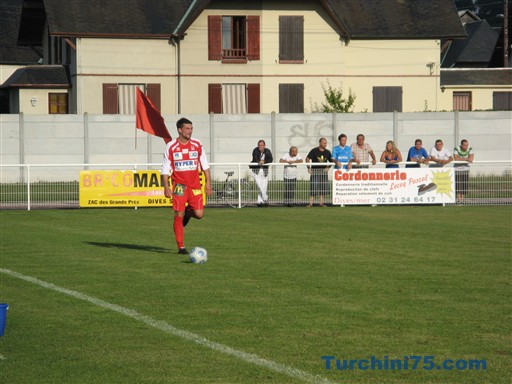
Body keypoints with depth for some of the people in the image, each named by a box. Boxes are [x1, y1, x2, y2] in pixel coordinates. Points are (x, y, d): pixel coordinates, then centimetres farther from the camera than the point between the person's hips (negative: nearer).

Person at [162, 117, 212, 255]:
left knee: (199, 214, -9)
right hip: (179, 185, -2)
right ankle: (181, 247, 1)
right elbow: (166, 169, 0)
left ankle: (187, 213, 29)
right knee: (178, 215, -6)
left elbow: (204, 164, 10)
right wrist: (166, 187, -8)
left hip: (195, 185, 2)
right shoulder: (171, 146, -3)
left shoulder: (197, 144, 4)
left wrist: (208, 182, 3)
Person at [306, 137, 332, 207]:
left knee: (323, 187, 3)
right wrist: (309, 168, -9)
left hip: (324, 171, 4)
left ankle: (321, 202, 11)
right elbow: (307, 158, -3)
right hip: (315, 171, -4)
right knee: (313, 187, -7)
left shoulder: (327, 152, 8)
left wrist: (328, 167, 0)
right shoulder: (314, 151, -3)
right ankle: (311, 203, -5)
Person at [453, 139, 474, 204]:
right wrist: (466, 159, -22)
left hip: (466, 169, 3)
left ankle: (462, 199, 6)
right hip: (457, 169, -3)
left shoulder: (470, 149, -4)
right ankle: (459, 199, -6)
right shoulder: (456, 149, -14)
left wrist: (461, 159, -21)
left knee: (465, 185, -1)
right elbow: (456, 158, -26)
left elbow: (471, 158, -16)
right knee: (458, 184, -10)